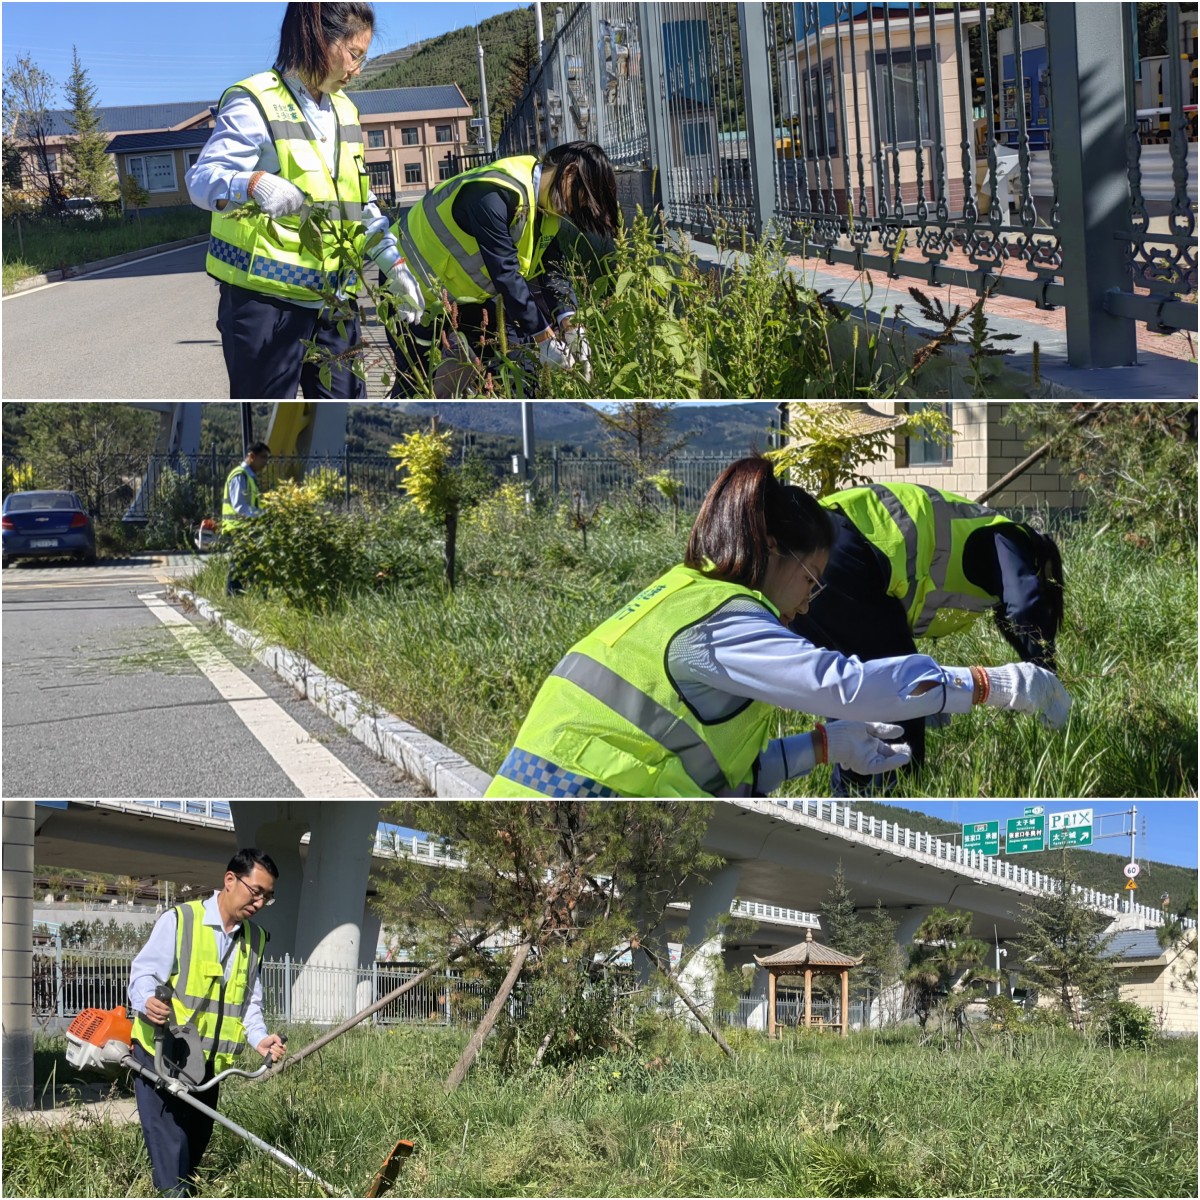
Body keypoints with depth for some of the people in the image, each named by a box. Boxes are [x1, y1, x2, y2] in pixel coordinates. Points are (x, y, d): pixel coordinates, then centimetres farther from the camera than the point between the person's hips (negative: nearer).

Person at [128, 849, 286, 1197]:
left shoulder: (255, 939, 11)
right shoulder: (179, 921, -11)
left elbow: (251, 1000, 14)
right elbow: (144, 974, -12)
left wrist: (259, 1038, -4)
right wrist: (147, 1001, -35)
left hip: (209, 1064, 7)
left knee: (197, 1143, 13)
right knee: (169, 1143, -12)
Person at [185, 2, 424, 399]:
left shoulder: (344, 110, 15)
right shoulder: (257, 104, -10)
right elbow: (202, 179, -19)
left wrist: (393, 264, 13)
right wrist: (253, 187, -40)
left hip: (333, 300, 7)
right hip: (266, 301, -7)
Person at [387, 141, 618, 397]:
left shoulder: (548, 209, -5)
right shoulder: (492, 195, -34)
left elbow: (553, 270, -7)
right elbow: (506, 274, -36)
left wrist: (570, 327, -23)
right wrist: (544, 339, -35)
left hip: (469, 295, 9)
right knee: (417, 383, -7)